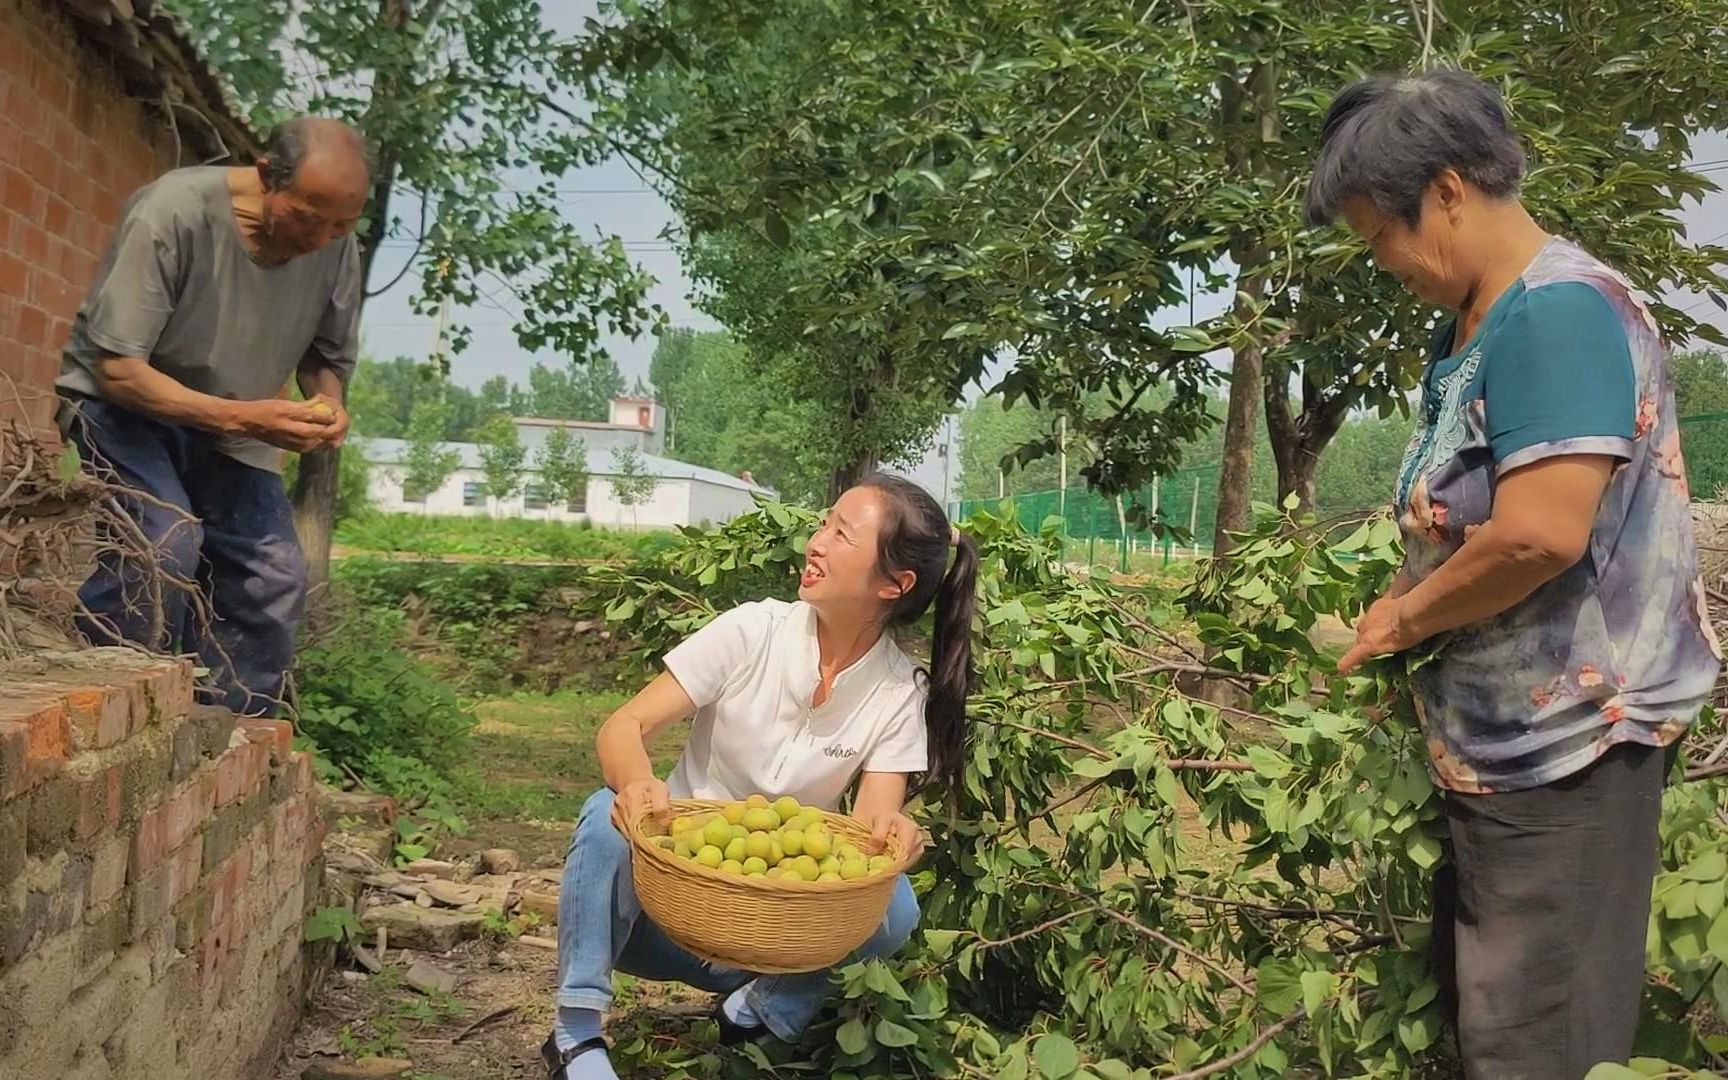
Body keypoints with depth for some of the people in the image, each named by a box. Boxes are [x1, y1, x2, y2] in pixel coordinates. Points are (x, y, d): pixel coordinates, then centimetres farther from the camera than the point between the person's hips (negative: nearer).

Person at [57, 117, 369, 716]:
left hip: (229, 431, 5)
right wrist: (238, 416, -38)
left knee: (274, 576, -7)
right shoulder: (170, 214, -28)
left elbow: (328, 354, 4)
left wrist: (328, 403, -20)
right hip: (124, 406, -5)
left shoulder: (335, 245, -13)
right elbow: (117, 370, -26)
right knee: (165, 539, -29)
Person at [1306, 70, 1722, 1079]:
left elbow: (1539, 536, -30)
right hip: (1499, 734, 10)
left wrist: (1406, 620, -14)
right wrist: (1398, 606, 2)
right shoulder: (1473, 326, 10)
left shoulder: (1559, 311, -20)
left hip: (1565, 741, -10)